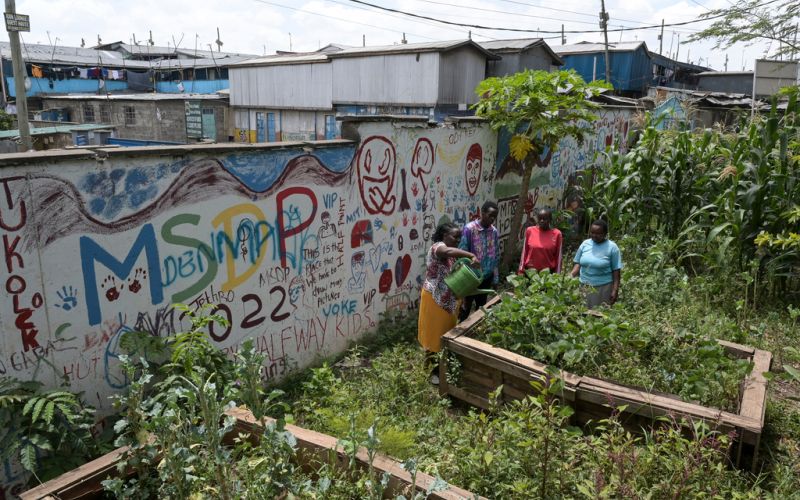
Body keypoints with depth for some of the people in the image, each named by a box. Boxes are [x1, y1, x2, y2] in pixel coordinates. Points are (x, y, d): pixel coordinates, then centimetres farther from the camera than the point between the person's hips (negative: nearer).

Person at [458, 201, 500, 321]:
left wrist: (495, 278, 8)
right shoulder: (469, 228, -15)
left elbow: (496, 256, 8)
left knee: (482, 307, 16)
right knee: (466, 307, 5)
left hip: (486, 277, 5)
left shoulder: (494, 232, 2)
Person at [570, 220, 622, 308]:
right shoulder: (585, 244, 5)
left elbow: (616, 270, -4)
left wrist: (615, 290, -9)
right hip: (583, 286, 3)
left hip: (603, 287, -3)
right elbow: (578, 263, 11)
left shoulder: (612, 247, -4)